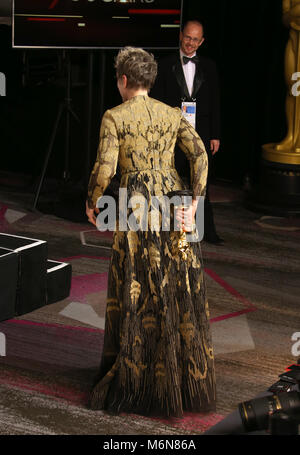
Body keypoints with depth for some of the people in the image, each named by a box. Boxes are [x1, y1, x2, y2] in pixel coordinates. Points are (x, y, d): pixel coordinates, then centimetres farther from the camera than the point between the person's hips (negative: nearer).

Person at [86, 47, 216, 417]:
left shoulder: (114, 117, -5)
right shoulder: (173, 114, 7)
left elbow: (105, 168, -12)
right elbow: (199, 154, -3)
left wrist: (91, 204, 5)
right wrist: (194, 203, -4)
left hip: (136, 201, -4)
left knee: (138, 292, 5)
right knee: (180, 290, 11)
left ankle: (138, 382, 11)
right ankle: (187, 380, 18)